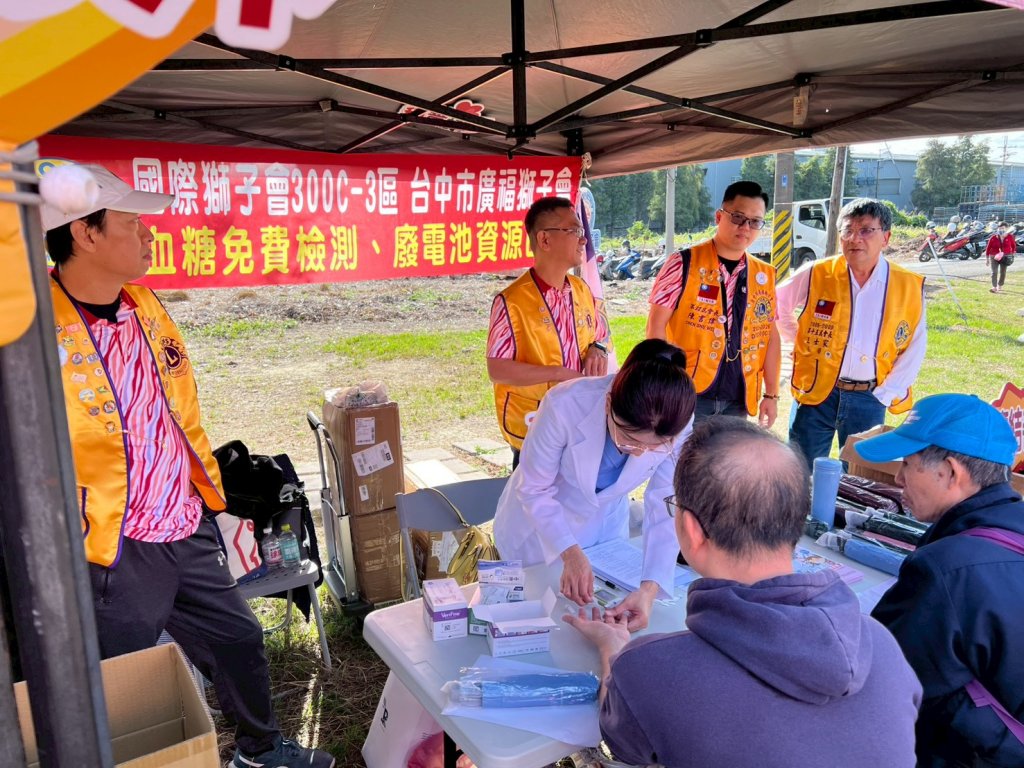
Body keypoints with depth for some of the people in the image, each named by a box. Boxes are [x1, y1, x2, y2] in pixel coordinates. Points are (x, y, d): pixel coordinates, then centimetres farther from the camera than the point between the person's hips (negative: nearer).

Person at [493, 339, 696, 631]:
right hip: (539, 522, -2)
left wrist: (650, 588, -34)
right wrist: (570, 553, -35)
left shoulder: (678, 427, -28)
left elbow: (664, 512, -22)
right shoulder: (566, 405, -37)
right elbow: (534, 490, -25)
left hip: (606, 521, 2)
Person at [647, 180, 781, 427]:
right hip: (687, 395, -4)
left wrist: (771, 394, 11)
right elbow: (656, 324, -7)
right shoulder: (685, 263, -6)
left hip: (738, 401, 5)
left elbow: (770, 336, 14)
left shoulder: (764, 276, 8)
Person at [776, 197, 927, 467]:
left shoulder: (910, 286, 0)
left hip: (869, 398, 1)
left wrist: (886, 393, -3)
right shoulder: (817, 275, -3)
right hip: (815, 393, -1)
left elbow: (914, 349, 4)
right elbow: (777, 304, 12)